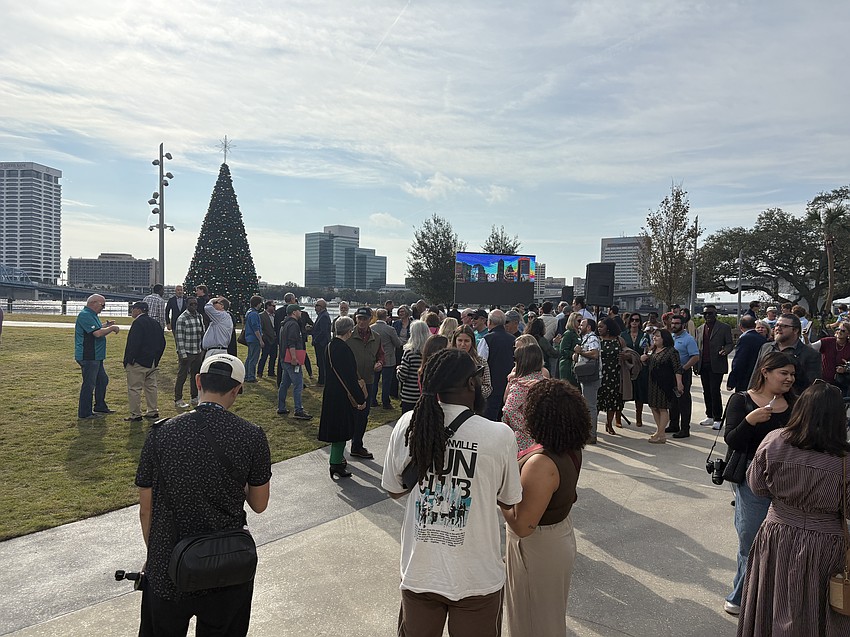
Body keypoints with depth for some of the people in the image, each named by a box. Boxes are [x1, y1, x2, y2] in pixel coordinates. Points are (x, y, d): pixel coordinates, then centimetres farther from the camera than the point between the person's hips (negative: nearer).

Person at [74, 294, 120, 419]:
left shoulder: (91, 315, 16)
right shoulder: (85, 315, -17)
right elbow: (97, 333, -25)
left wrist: (106, 326, 16)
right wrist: (112, 328, -12)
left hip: (95, 356, 11)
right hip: (88, 356, -11)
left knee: (102, 380, 19)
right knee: (89, 384, -4)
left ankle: (100, 407, 31)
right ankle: (85, 413, 4)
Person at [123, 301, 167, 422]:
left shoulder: (138, 323, -14)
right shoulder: (155, 323, 12)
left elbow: (134, 343, -20)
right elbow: (162, 343, 16)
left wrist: (128, 360, -14)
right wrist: (156, 358, 20)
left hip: (138, 363, -9)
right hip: (153, 363, 9)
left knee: (134, 389, -1)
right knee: (151, 387, 16)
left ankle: (136, 415, 2)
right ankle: (153, 411, 22)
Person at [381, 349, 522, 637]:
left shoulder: (408, 424, -12)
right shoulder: (499, 435, -19)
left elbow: (394, 490, 2)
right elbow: (508, 502, -2)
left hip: (419, 572, 2)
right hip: (476, 578, -2)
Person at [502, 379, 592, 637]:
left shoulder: (542, 464, -36)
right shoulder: (571, 449, -9)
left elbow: (522, 526, -32)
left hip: (537, 548, -8)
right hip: (560, 536, 8)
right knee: (551, 613, 31)